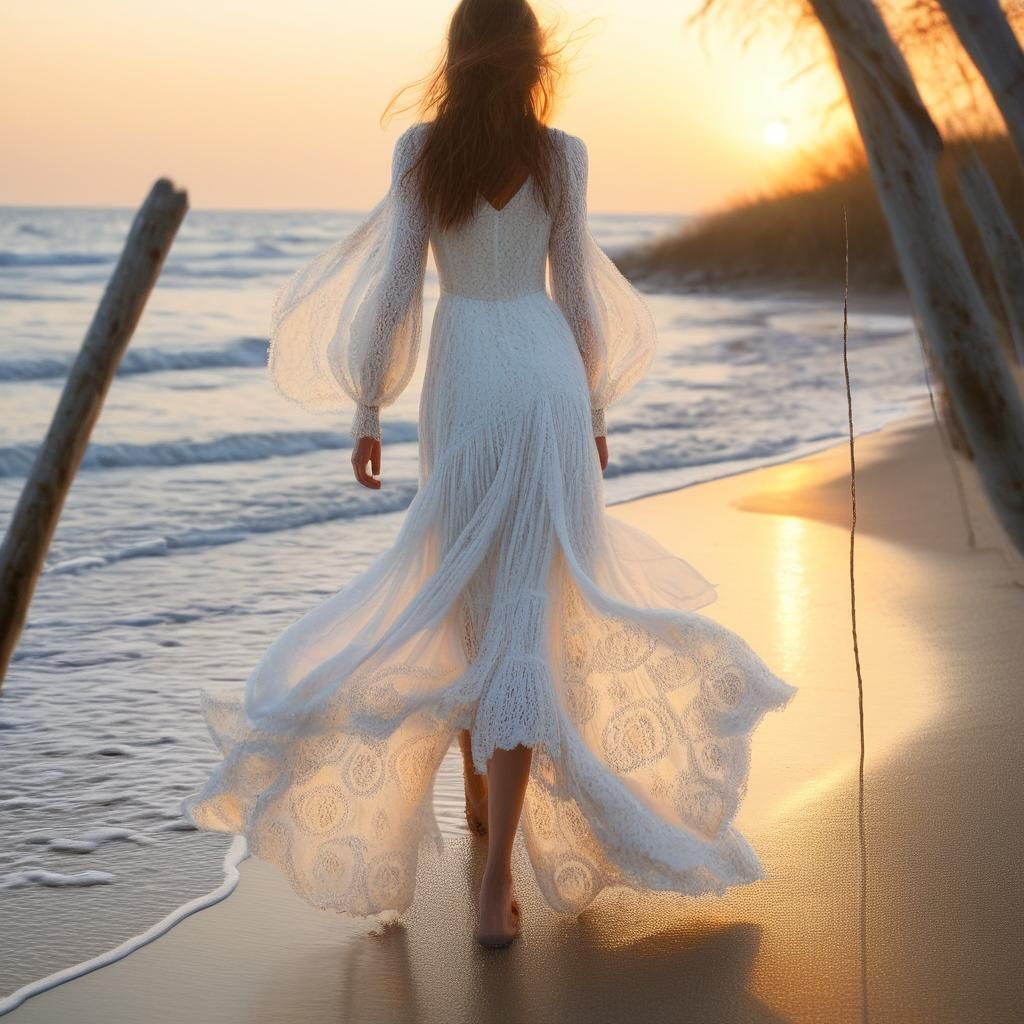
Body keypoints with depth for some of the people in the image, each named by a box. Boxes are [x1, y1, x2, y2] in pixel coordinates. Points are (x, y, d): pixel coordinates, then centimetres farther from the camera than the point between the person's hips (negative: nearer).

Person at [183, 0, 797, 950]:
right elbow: (575, 290, 5)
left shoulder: (420, 148, 0)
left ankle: (480, 792, 35)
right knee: (525, 617, -4)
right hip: (549, 379, 0)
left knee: (462, 595, 21)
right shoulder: (562, 153, 2)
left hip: (461, 383, 0)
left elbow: (396, 288, -3)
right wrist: (596, 410, 16)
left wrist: (367, 414, 3)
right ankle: (496, 880, -11)